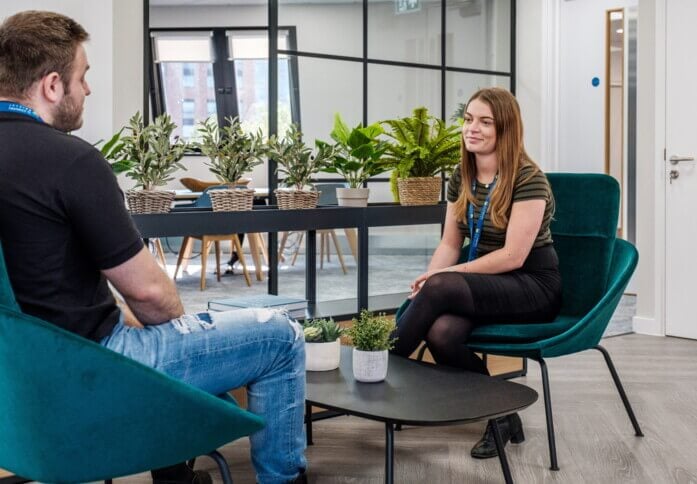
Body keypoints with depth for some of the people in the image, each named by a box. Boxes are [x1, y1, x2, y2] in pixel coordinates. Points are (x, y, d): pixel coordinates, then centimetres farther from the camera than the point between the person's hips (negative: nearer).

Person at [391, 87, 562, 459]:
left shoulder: (528, 179, -13)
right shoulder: (461, 177, 8)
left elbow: (513, 256, -18)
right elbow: (450, 243, 8)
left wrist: (442, 278, -20)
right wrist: (424, 283, -12)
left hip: (533, 286, -6)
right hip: (485, 285, 6)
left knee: (441, 288, -32)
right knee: (440, 333, -27)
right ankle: (501, 415, -9)